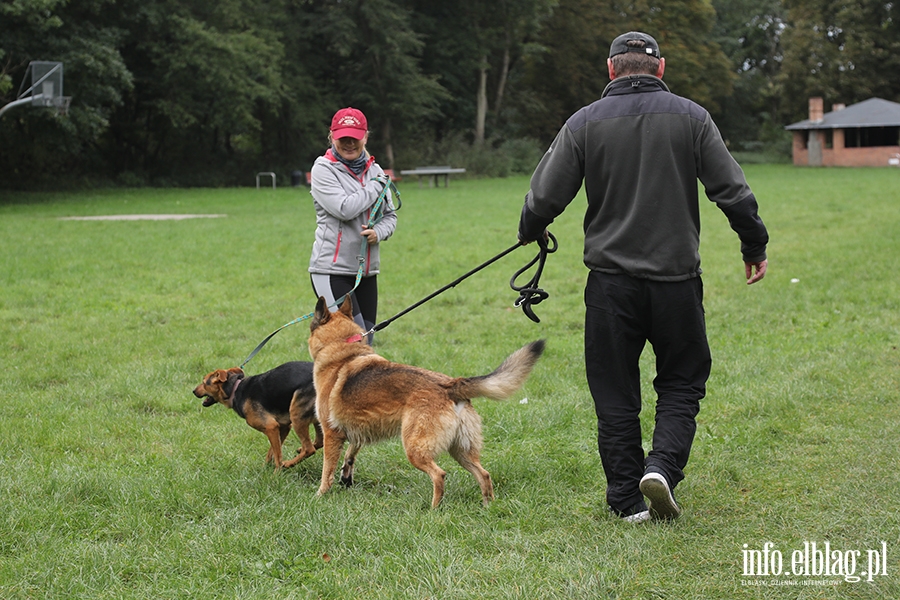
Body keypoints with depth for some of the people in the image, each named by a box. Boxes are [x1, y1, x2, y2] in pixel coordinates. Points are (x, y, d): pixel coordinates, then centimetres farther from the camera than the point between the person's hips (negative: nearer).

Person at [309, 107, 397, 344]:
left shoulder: (374, 170, 11)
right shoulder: (323, 169, -7)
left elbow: (390, 216, 16)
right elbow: (345, 209, -20)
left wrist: (379, 233, -7)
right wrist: (377, 185, -9)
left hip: (366, 270, 6)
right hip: (332, 269, -6)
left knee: (366, 342, 9)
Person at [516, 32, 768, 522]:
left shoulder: (585, 122, 0)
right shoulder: (690, 117, 1)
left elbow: (544, 197, -1)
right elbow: (732, 191, 0)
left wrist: (529, 233, 20)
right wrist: (755, 246, 14)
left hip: (611, 280, 0)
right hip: (676, 278, 0)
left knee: (615, 395, 9)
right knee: (682, 384, 14)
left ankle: (627, 500, 11)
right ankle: (662, 467, -7)